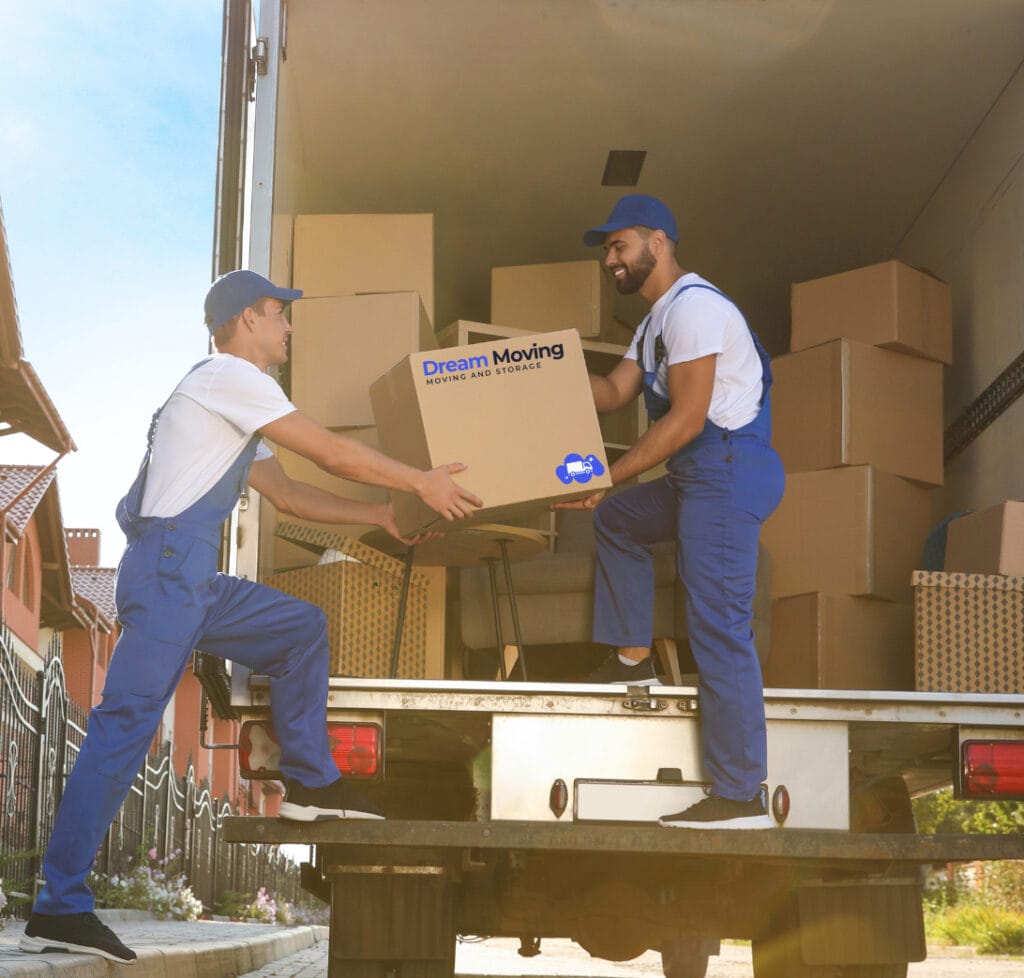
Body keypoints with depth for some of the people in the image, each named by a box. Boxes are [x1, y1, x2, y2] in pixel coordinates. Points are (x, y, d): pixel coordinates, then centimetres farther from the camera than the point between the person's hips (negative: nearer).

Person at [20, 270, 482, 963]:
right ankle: (59, 908, -15)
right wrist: (421, 481, 2)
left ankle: (310, 783, 18)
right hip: (165, 569, -11)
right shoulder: (228, 375, -5)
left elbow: (288, 495, 29)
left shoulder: (234, 397, 26)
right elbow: (332, 453, -7)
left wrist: (382, 515, 25)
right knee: (127, 723, -14)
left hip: (195, 579, 11)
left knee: (302, 628, 17)